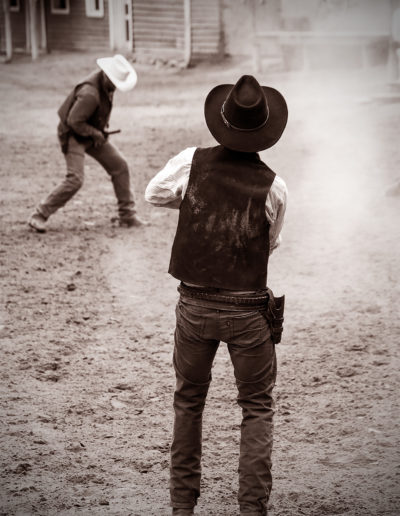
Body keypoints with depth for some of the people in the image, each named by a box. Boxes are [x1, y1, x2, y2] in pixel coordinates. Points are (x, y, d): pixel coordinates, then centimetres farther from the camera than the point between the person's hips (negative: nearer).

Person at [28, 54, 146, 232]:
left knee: (120, 166, 6)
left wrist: (100, 131, 7)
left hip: (94, 135, 9)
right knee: (75, 179, -19)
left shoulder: (105, 82, -2)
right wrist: (96, 134, -18)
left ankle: (127, 215, 16)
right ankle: (38, 216, -9)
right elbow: (74, 121, -29)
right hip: (73, 136, -9)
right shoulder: (90, 94, -32)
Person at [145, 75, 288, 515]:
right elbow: (270, 244, 5)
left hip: (195, 305, 2)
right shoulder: (272, 187, -12)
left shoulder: (193, 162, -8)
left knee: (188, 401, 20)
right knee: (257, 409, 13)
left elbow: (153, 194, 11)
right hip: (249, 309, -2)